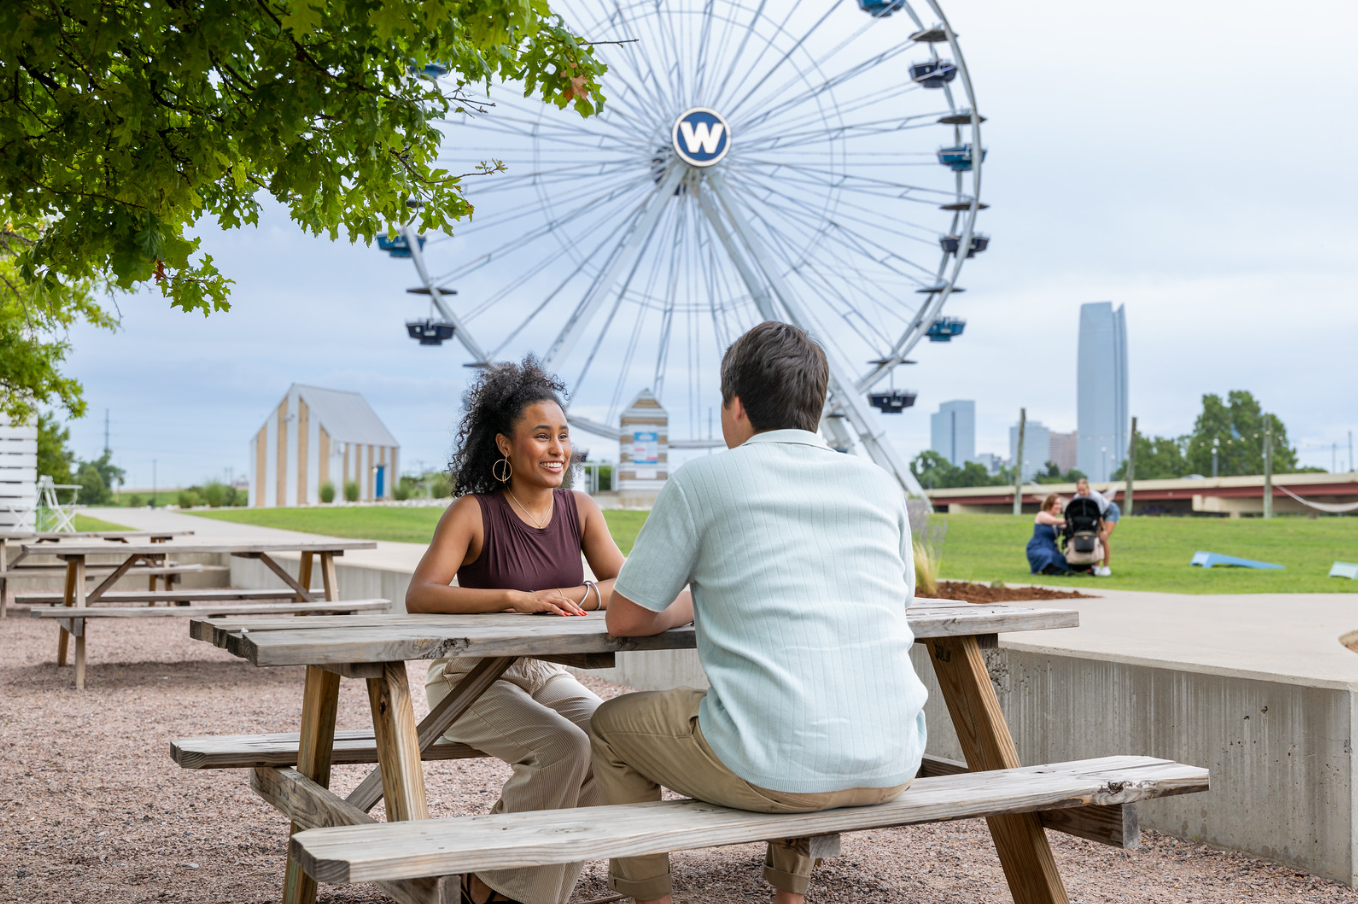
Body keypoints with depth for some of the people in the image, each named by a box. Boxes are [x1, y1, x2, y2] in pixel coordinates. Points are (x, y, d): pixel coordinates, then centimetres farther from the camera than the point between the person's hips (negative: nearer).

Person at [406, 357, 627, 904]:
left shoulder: (580, 510, 2)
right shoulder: (473, 512, -13)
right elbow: (419, 596, -25)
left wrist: (575, 597, -26)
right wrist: (517, 598, -35)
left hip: (546, 674, 5)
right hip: (473, 679, -5)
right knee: (565, 748, -28)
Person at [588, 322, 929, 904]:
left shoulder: (702, 480, 0)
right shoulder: (881, 486, 11)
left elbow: (624, 620, 5)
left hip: (773, 772, -5)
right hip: (892, 767, 5)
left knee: (612, 726, 21)